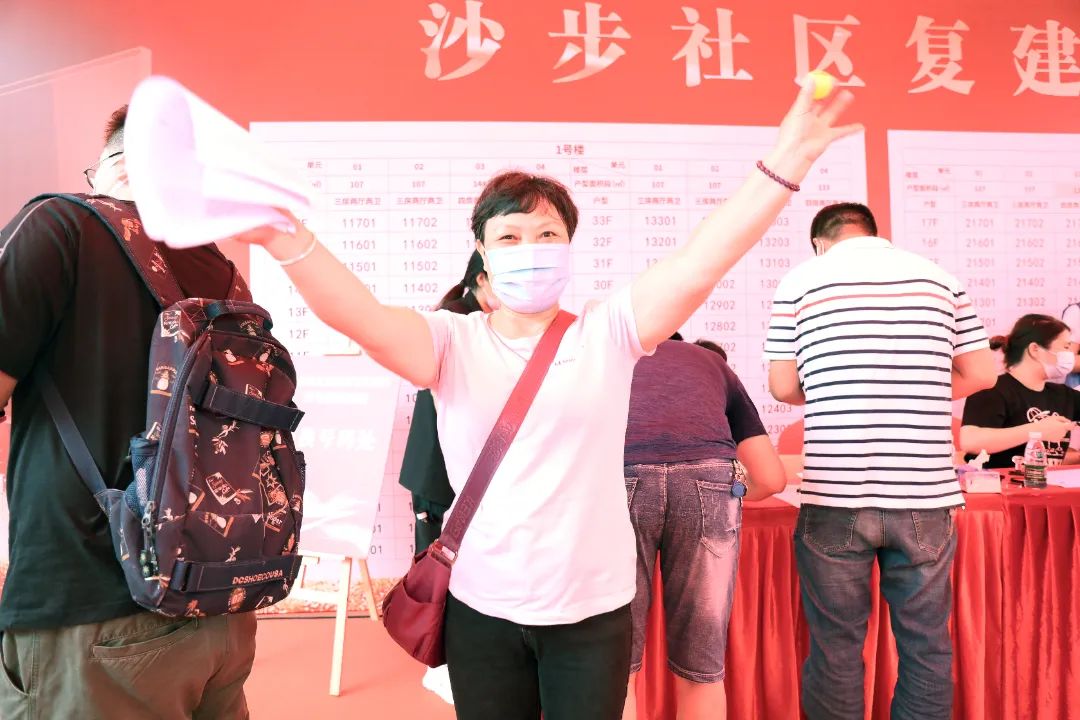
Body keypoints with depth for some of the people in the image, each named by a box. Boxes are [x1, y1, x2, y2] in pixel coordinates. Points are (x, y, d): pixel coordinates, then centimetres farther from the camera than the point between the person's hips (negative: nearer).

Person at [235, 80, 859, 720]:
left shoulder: (607, 334, -4)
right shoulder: (453, 343, -5)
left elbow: (703, 261, -14)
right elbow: (362, 316, -21)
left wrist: (784, 165, -21)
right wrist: (285, 239, -37)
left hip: (594, 607, 0)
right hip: (483, 608, 0)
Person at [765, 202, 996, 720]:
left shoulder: (801, 280, 1)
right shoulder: (938, 277, 7)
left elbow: (783, 387, 1)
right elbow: (981, 374, 9)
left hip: (836, 495, -2)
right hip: (925, 495, 2)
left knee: (835, 643, 11)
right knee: (926, 643, 15)